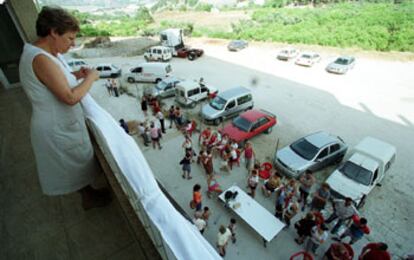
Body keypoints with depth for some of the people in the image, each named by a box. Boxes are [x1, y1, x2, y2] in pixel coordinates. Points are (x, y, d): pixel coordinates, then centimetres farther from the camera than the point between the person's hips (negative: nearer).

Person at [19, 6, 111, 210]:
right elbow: (70, 97, -31)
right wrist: (90, 78, -19)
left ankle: (88, 192, 47)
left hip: (60, 122, 9)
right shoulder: (41, 59, -28)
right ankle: (89, 198, 36)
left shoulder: (43, 52, 3)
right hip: (58, 128, -9)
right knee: (78, 163, 12)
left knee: (79, 161, 25)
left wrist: (75, 75, 2)